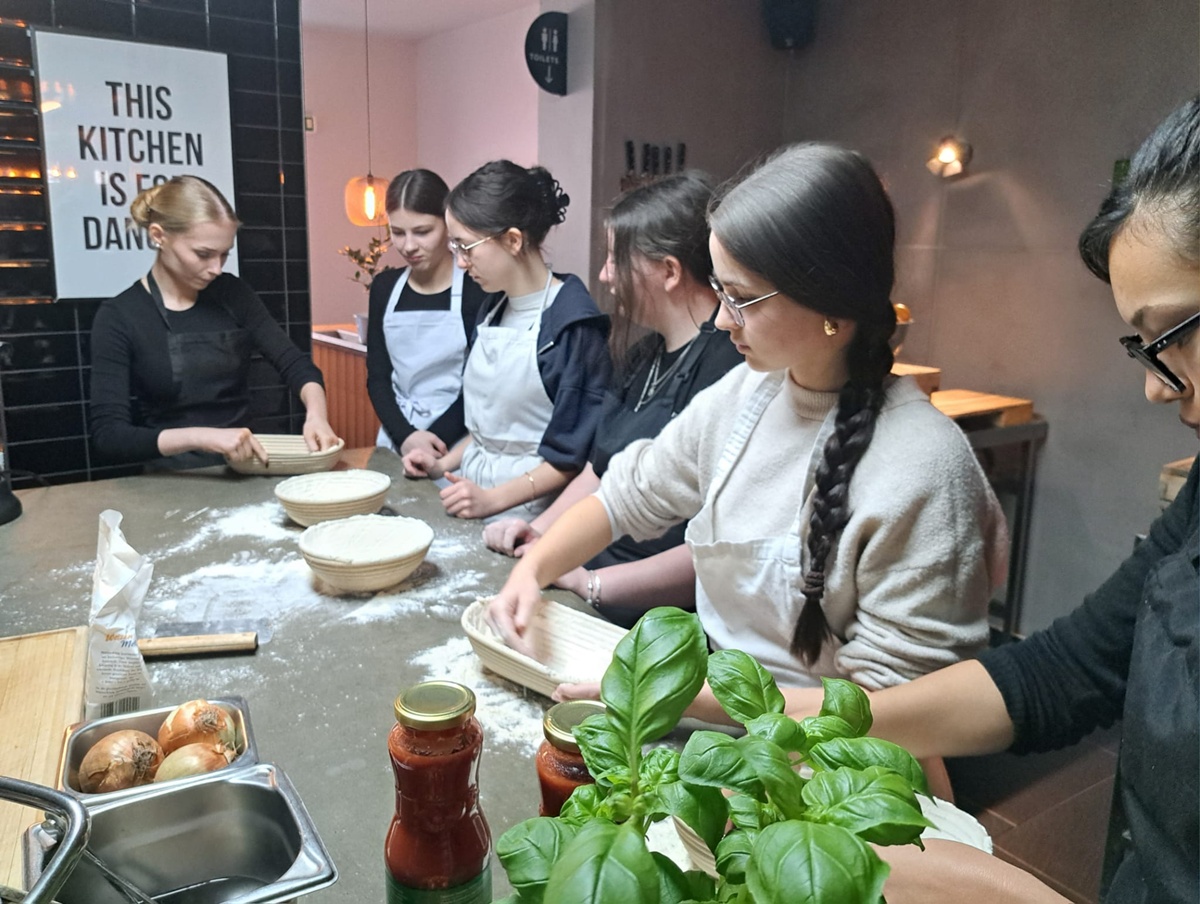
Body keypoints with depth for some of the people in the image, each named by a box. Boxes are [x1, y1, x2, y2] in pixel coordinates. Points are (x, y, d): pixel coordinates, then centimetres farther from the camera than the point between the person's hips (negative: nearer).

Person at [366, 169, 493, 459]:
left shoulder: (477, 288, -7)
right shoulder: (385, 287, 8)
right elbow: (377, 378, 6)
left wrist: (435, 443, -14)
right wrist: (405, 436, -9)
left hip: (455, 449, -4)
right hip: (396, 444, 4)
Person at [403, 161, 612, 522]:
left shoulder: (573, 322, -14)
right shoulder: (492, 310, 11)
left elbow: (576, 452, -14)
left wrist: (494, 498, -18)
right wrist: (444, 464, 8)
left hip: (529, 504, -6)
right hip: (471, 491, 6)